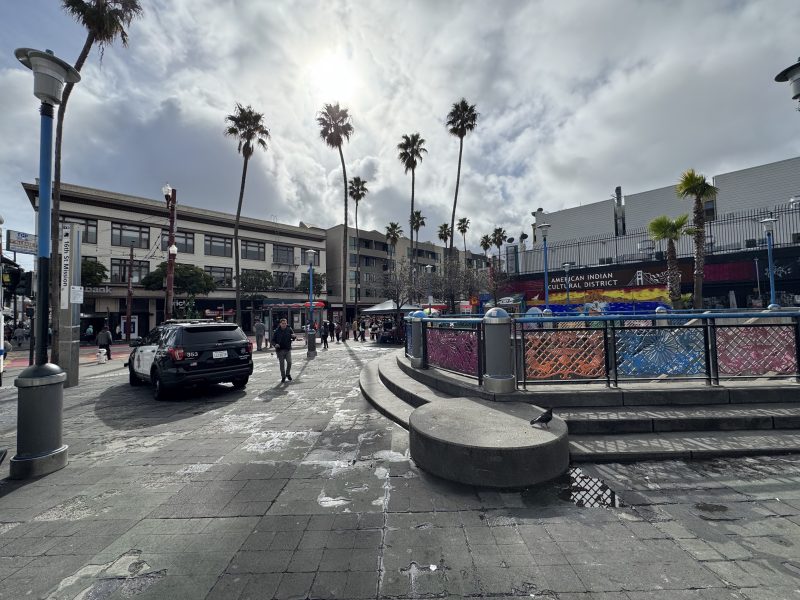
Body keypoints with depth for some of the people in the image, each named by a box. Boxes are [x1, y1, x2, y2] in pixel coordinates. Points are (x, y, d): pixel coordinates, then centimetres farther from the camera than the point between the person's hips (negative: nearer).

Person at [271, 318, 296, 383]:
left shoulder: (289, 329, 1)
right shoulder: (277, 331, 0)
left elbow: (293, 338, 4)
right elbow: (273, 340, 5)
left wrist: (294, 336, -20)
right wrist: (275, 344, -16)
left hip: (288, 349, 0)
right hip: (280, 350, 0)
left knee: (289, 362, -7)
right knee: (282, 364, 4)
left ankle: (288, 374, 18)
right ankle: (283, 377, 16)